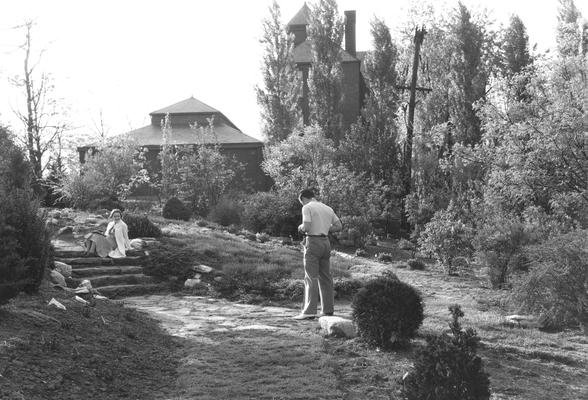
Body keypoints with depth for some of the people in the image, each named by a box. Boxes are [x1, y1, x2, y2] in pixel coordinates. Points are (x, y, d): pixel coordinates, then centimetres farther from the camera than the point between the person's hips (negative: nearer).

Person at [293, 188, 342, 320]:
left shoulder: (307, 207, -6)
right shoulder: (328, 208, 15)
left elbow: (306, 227, -17)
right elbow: (338, 226, 15)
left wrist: (301, 227, 4)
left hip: (313, 242, -7)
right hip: (325, 242, 7)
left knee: (311, 278, -8)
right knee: (325, 277, 12)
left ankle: (309, 312, -13)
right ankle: (328, 310, 13)